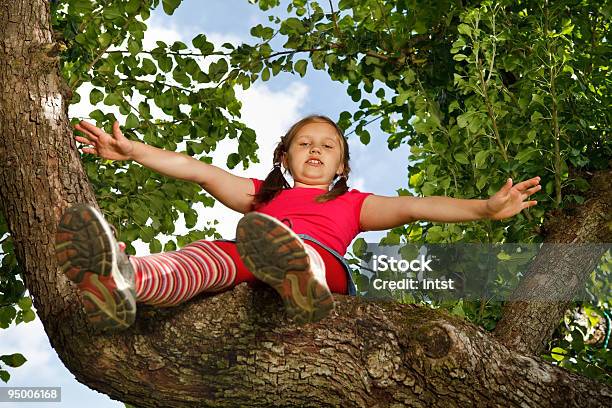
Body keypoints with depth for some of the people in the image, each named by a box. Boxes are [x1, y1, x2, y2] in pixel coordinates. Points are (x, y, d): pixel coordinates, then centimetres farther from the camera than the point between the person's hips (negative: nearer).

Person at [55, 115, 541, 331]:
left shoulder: (351, 204, 35)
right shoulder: (263, 196, 40)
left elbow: (412, 206, 21)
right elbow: (201, 171, 32)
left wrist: (484, 207, 7)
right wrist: (130, 150, 27)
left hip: (322, 263, -1)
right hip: (256, 274, 2)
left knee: (292, 251, -38)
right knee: (210, 253, -33)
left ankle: (301, 289, -77)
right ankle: (122, 280, -66)